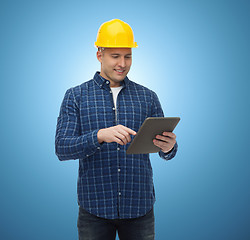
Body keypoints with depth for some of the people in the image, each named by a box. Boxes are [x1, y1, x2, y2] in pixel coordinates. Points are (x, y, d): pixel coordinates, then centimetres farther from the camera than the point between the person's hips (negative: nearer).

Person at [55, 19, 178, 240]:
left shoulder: (148, 97, 7)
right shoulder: (76, 96, 2)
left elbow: (166, 151, 7)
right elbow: (62, 148, -9)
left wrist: (168, 147, -18)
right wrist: (100, 136, -26)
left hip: (139, 206, 2)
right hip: (95, 207, -2)